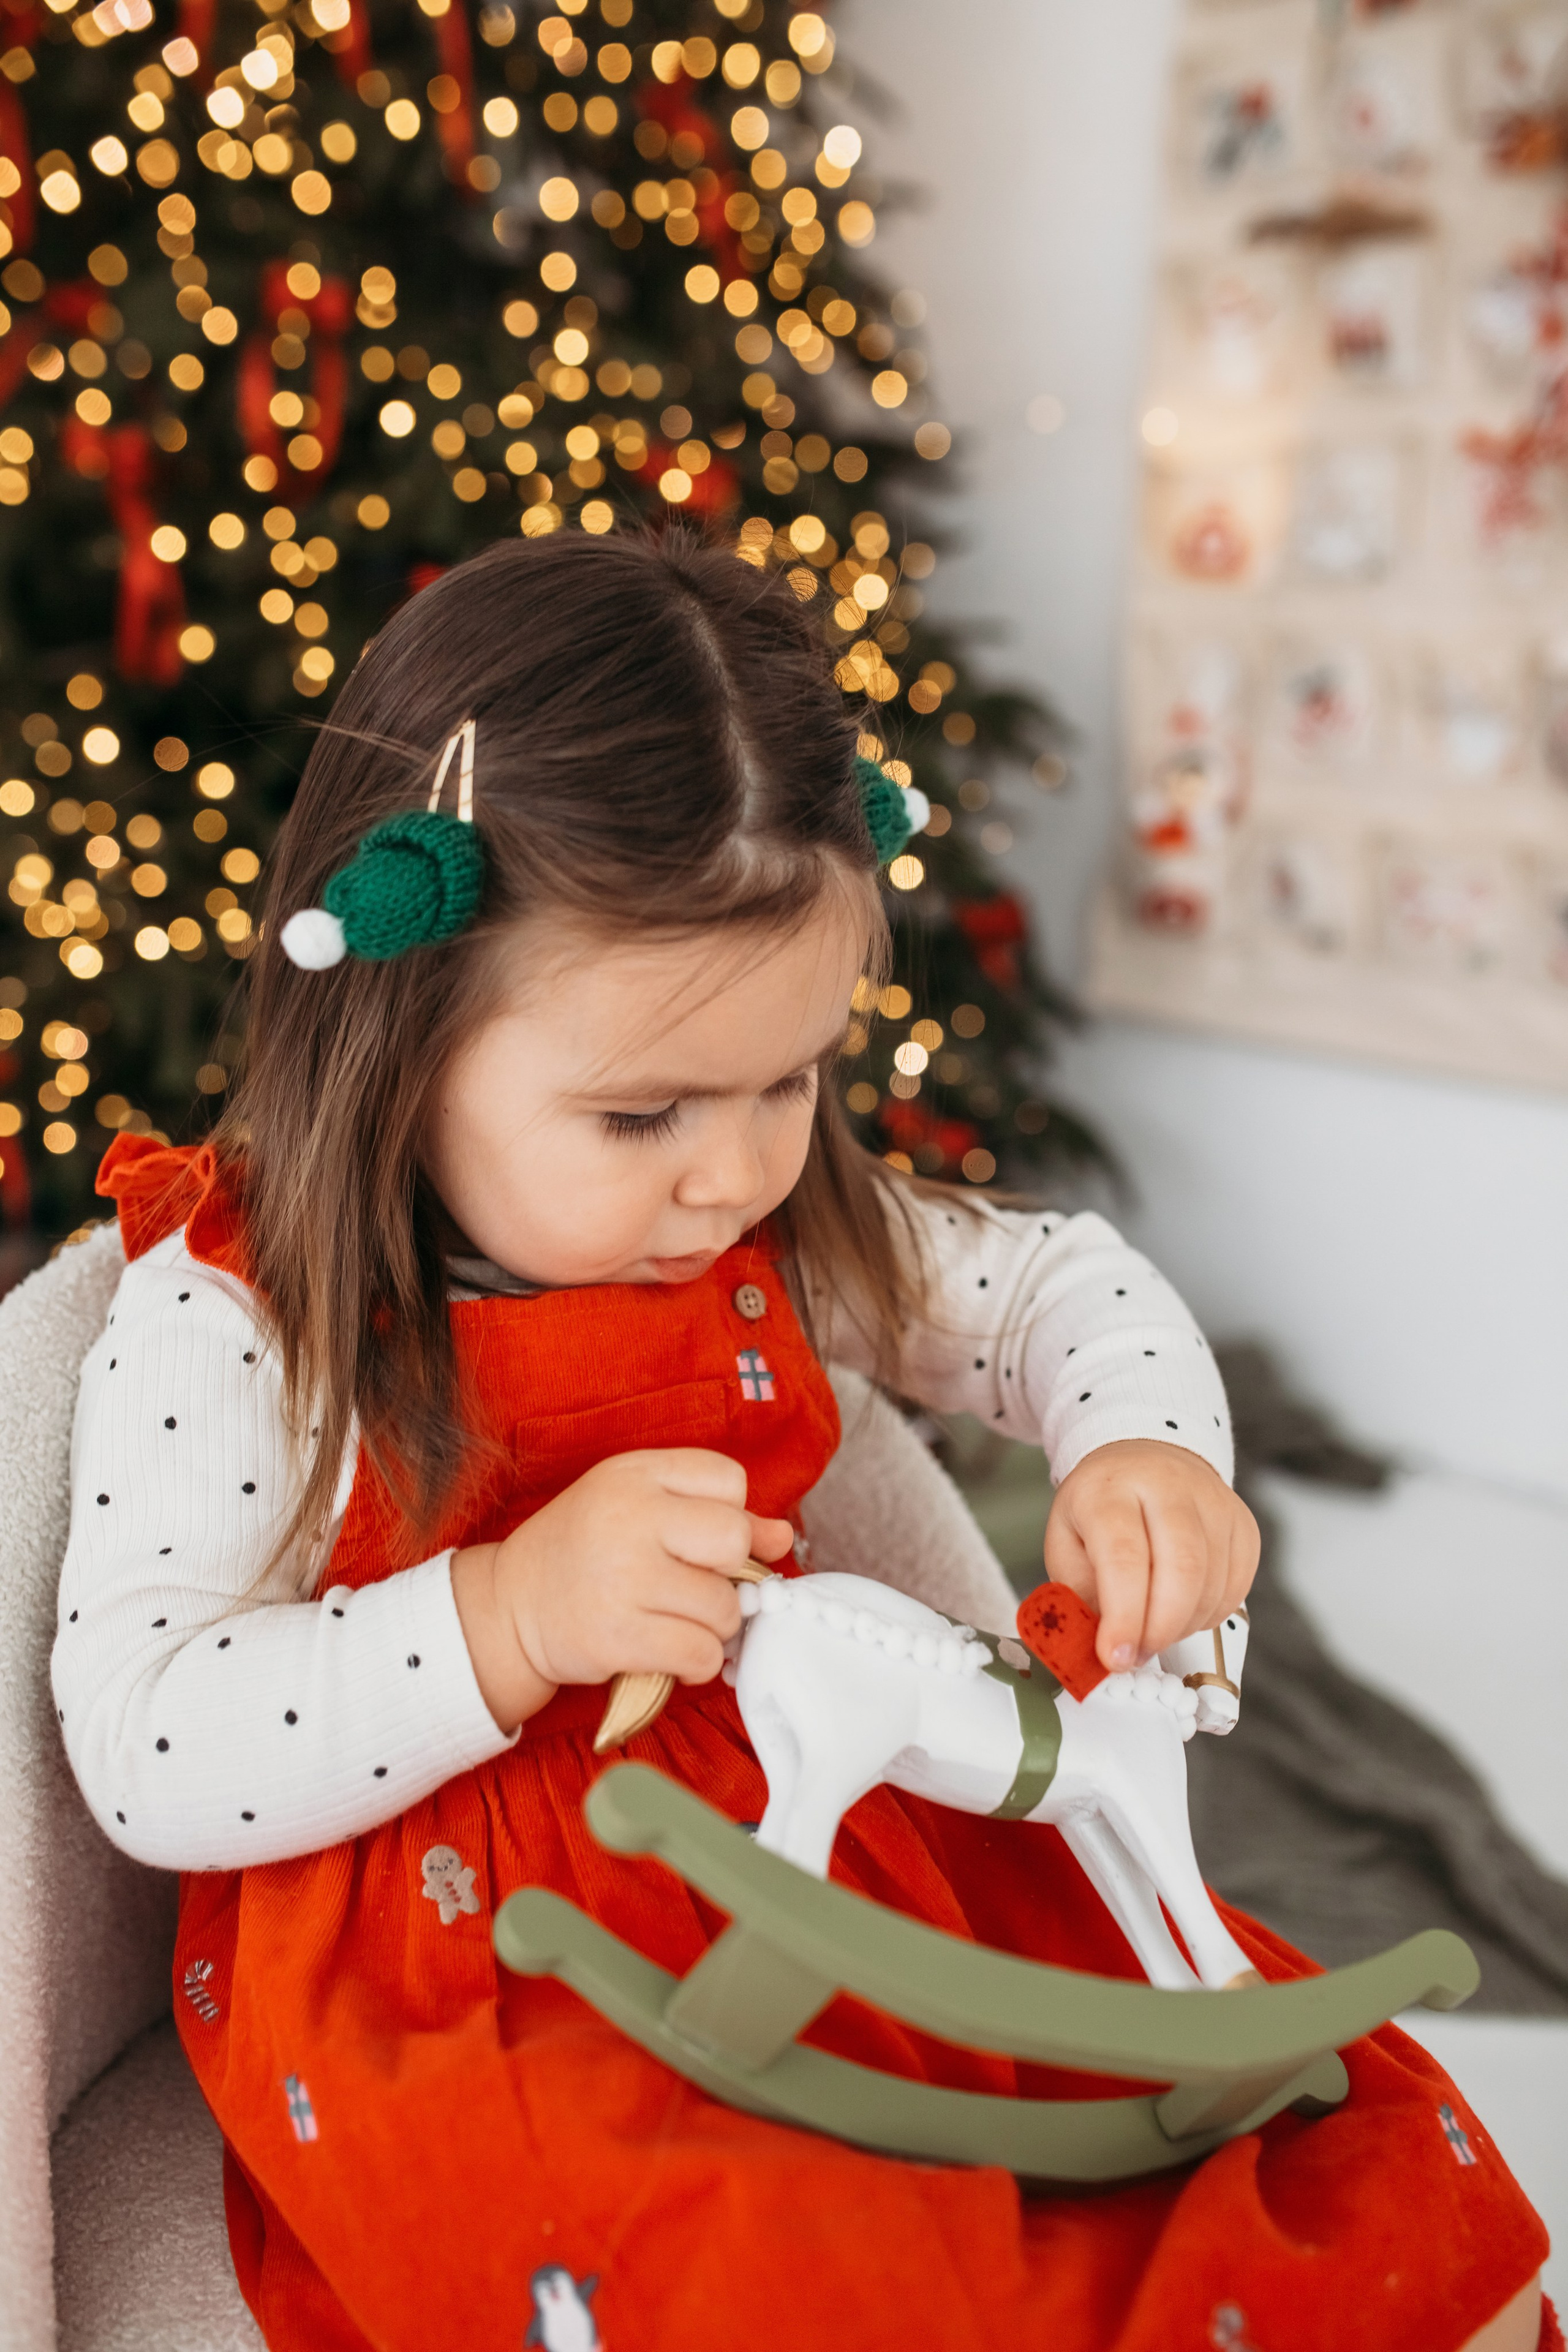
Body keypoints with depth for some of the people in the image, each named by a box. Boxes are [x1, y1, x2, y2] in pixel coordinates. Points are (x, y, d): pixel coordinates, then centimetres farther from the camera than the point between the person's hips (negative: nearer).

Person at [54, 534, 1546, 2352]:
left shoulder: (768, 1229, -1)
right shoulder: (224, 1321, -15)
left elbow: (1051, 1283, 12)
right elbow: (145, 1758, -18)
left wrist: (1142, 1449, -11)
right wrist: (509, 1621, -31)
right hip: (446, 1970, -4)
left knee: (1361, 2163, -5)